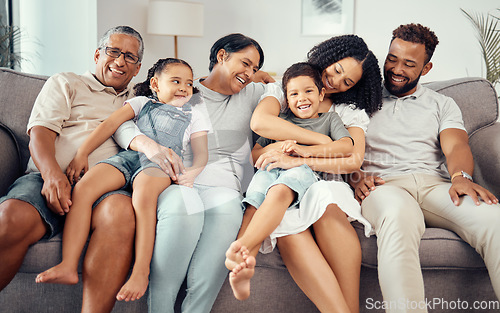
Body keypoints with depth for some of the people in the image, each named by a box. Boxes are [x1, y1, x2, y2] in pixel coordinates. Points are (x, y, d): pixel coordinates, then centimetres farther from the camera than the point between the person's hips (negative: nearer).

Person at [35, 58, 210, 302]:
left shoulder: (194, 113, 27)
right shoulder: (142, 102, 28)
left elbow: (202, 153, 17)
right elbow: (111, 124, 16)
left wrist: (191, 173, -6)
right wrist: (82, 153, 4)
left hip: (160, 163, -2)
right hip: (128, 156, 2)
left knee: (143, 196, -37)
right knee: (83, 188, -25)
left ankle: (141, 272, -36)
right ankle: (68, 266, -27)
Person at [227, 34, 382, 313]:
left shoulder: (352, 112, 17)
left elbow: (353, 160, -3)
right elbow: (259, 122, -9)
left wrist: (296, 160, -16)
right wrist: (322, 139, -7)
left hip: (324, 185, 1)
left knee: (324, 204, -37)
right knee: (288, 226, -36)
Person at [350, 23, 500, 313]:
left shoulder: (443, 105, 26)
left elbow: (456, 146, 7)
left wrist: (461, 176, -17)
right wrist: (355, 175, -10)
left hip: (435, 183, 2)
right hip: (384, 184, -2)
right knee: (400, 213, -43)